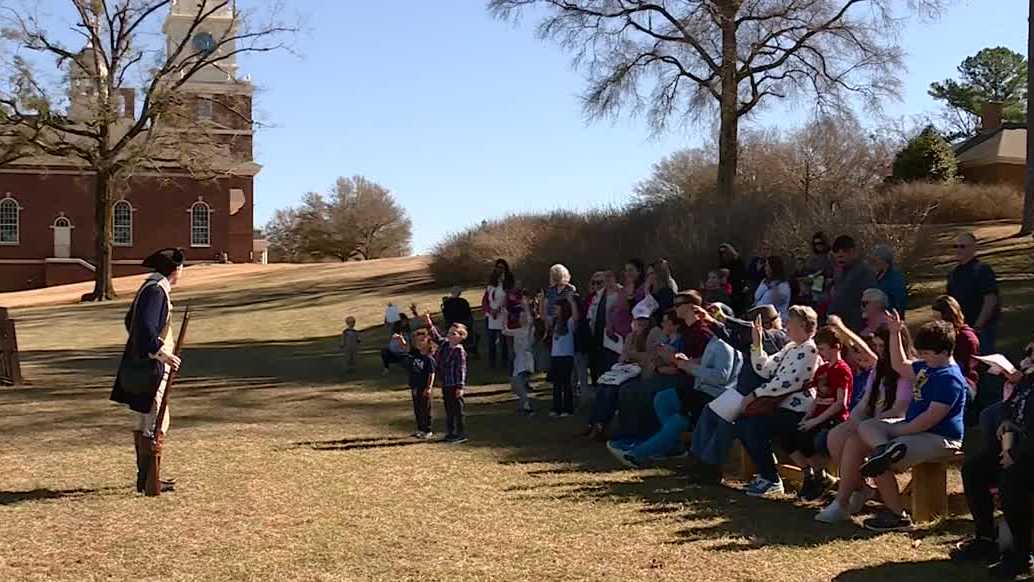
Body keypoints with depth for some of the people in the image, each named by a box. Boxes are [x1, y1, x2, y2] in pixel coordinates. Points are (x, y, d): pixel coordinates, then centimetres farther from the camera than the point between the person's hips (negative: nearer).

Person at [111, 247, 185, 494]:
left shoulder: (151, 287, 14)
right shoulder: (156, 290, -17)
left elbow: (131, 321, 24)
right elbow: (145, 328, -26)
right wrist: (161, 353, -26)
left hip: (138, 365, 11)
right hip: (149, 368, -11)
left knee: (144, 421, 16)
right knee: (155, 424, -6)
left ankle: (145, 475, 24)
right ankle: (147, 480, -2)